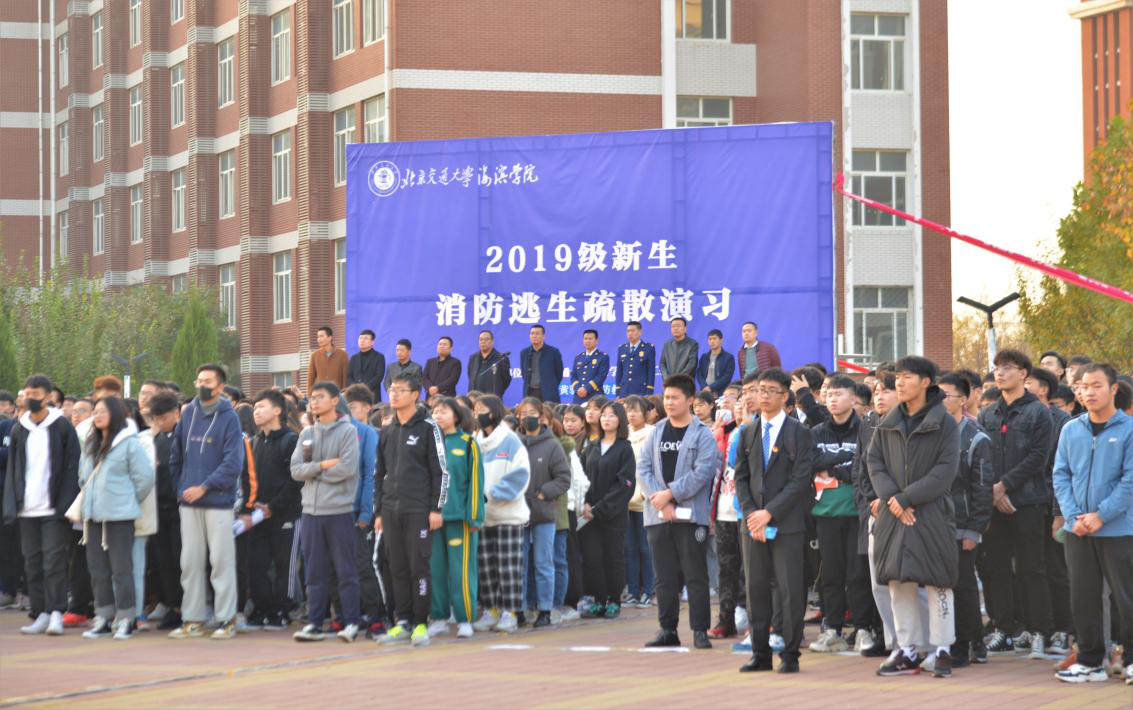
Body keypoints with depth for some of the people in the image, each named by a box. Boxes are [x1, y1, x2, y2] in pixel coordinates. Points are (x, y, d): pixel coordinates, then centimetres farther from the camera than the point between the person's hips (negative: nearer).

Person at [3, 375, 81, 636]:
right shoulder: (19, 429, 11)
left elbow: (72, 467, -3)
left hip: (54, 509, -4)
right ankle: (40, 614, 11)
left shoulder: (62, 426, 0)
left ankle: (56, 613, -8)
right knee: (32, 563, 6)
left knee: (54, 562, -8)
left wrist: (65, 504, -12)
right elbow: (12, 469, 13)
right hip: (27, 508, 4)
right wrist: (12, 505, 2)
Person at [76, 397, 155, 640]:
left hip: (119, 516, -7)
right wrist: (90, 498, 14)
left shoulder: (130, 444, -8)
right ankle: (103, 617, 14)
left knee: (121, 568, -5)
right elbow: (83, 476, 25)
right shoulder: (91, 445, 15)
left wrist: (129, 501, -3)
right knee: (97, 568, 8)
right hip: (93, 515, 7)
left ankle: (125, 619, 1)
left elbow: (145, 478, -9)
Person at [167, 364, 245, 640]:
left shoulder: (229, 418, -5)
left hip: (218, 502, -5)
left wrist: (205, 487, -15)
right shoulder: (188, 414, 10)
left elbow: (233, 461, -12)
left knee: (221, 560, -2)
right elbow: (176, 454, 17)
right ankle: (192, 619, 14)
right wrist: (180, 486, 6)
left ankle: (227, 619, 3)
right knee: (190, 562, 7)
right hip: (189, 503, 5)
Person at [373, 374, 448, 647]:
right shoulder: (387, 432, 15)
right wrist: (378, 511, 14)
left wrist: (436, 508, -11)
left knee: (419, 566, -5)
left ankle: (420, 624, -1)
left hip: (418, 510, -5)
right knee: (398, 568, 6)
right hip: (391, 510, 5)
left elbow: (440, 471, -5)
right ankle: (402, 623, 11)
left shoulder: (428, 428, -2)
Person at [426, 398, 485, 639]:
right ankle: (439, 617, 12)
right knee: (435, 568, 4)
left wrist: (474, 517, -7)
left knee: (461, 569, -3)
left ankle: (465, 619, 2)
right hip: (432, 515, 4)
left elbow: (475, 481, -2)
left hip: (459, 516, -4)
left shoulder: (467, 444, 1)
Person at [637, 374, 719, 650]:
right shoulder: (656, 432, 13)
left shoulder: (702, 435, 0)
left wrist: (670, 493, -13)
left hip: (690, 514, -4)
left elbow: (702, 472, -10)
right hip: (658, 516, 4)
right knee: (665, 577, 7)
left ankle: (700, 631, 0)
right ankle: (668, 630, 13)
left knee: (695, 575, -3)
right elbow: (643, 468, 6)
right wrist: (659, 500, -8)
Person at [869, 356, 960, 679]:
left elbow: (946, 469, -10)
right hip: (893, 516, 5)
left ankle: (943, 649, 6)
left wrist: (907, 497, -15)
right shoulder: (888, 424, 12)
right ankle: (906, 651, 12)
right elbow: (874, 462, 7)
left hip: (931, 513, -5)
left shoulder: (944, 423, -3)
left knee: (937, 581, -2)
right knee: (898, 581, 5)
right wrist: (891, 497, -10)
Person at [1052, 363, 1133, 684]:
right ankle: (1091, 661, 15)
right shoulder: (1070, 430, 9)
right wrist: (1073, 516, -6)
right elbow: (1061, 475, 8)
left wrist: (1100, 516, -15)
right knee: (1083, 597, 7)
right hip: (1078, 531, 4)